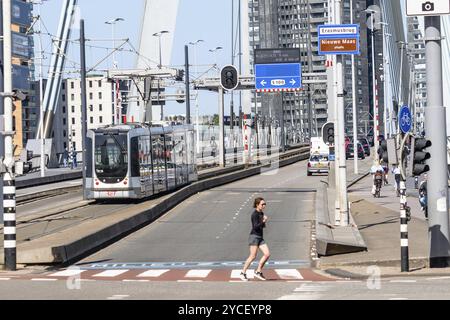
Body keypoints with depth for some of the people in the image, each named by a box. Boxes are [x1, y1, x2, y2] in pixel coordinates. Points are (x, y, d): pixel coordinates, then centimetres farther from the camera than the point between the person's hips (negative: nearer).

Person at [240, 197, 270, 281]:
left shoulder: (261, 214, 14)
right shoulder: (255, 214, -12)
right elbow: (255, 226, -20)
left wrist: (264, 223, 6)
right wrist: (263, 221, -27)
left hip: (260, 237, 9)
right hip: (254, 236, -9)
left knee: (267, 254, -2)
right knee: (253, 256, -10)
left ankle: (258, 272, 6)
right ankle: (243, 273, -1)